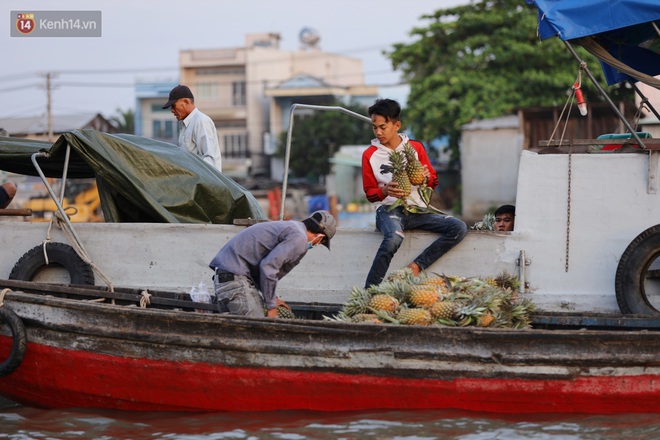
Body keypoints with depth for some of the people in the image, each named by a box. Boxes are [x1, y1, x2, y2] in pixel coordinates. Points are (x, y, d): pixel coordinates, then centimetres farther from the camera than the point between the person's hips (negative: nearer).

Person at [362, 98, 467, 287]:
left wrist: (427, 177, -9)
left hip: (417, 210, 4)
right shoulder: (370, 154, 8)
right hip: (389, 209, -3)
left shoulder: (415, 147, 12)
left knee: (459, 228, -20)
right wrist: (385, 190, -14)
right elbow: (370, 193, 9)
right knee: (394, 238, -39)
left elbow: (433, 183, 16)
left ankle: (417, 266, -22)